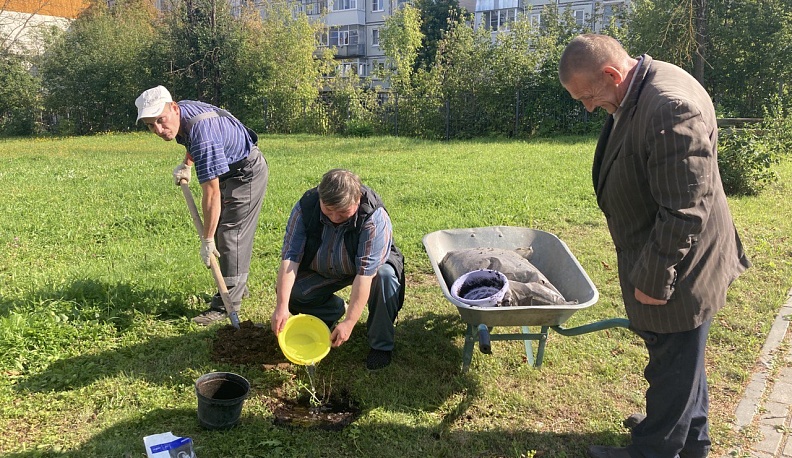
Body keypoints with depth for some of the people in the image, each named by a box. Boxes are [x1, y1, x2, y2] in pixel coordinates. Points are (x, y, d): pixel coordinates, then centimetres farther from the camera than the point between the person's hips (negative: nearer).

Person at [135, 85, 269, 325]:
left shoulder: (202, 134, -36)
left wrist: (207, 240, -30)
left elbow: (211, 193, -35)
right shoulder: (182, 111, -8)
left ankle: (226, 306, -6)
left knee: (231, 237, -12)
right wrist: (186, 164, 3)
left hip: (247, 173, -10)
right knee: (223, 232, 16)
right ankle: (238, 287, 31)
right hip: (230, 171, 10)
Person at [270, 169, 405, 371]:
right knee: (287, 291, -18)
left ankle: (381, 345, -14)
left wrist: (349, 322, -41)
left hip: (370, 265, -3)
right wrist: (282, 306, -35)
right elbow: (290, 256, -26)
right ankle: (334, 309, 11)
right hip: (322, 271, 3)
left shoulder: (375, 217, -34)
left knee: (385, 275, -35)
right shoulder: (305, 207, -24)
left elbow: (365, 273, -37)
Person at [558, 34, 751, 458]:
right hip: (660, 259, 10)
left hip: (677, 268, -10)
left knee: (672, 363, 9)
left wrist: (654, 280, -20)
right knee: (679, 358, 25)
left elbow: (685, 211, -28)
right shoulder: (637, 93, 3)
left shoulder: (671, 108, -29)